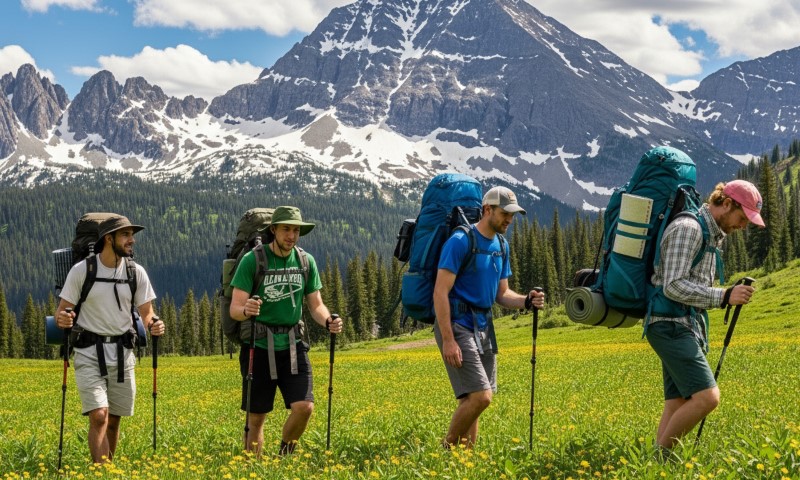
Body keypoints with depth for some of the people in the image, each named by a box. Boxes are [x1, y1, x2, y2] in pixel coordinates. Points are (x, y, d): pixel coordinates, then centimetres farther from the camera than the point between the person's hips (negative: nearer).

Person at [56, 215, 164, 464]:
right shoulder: (81, 270, -5)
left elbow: (146, 313, 8)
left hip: (122, 352, 3)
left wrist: (153, 325, -15)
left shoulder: (136, 272, 3)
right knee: (99, 416, -15)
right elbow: (63, 310, -1)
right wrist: (61, 319, -25)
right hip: (89, 351, -3)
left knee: (113, 420, 9)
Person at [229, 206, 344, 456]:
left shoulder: (306, 261, 3)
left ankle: (284, 457, 15)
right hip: (259, 347, -3)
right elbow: (234, 309, -11)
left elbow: (316, 306, 8)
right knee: (256, 418, 4)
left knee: (304, 407, -11)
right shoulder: (252, 260, -9)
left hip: (292, 346, 3)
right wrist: (246, 310, -34)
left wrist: (329, 321, -14)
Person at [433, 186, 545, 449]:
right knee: (480, 397, -15)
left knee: (471, 400, 7)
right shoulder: (460, 242, -12)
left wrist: (526, 301, -3)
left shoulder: (501, 245, 13)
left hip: (483, 328, 8)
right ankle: (447, 451, 2)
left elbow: (502, 294, 19)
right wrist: (448, 340, -21)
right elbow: (440, 293, -16)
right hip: (457, 326, -8)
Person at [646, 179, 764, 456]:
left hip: (688, 326, 10)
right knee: (707, 397, -18)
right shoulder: (688, 228, -13)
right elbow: (674, 286, -20)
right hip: (672, 326, -10)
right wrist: (724, 297, -22)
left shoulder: (712, 235, 20)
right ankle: (659, 456, -8)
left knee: (677, 404, 4)